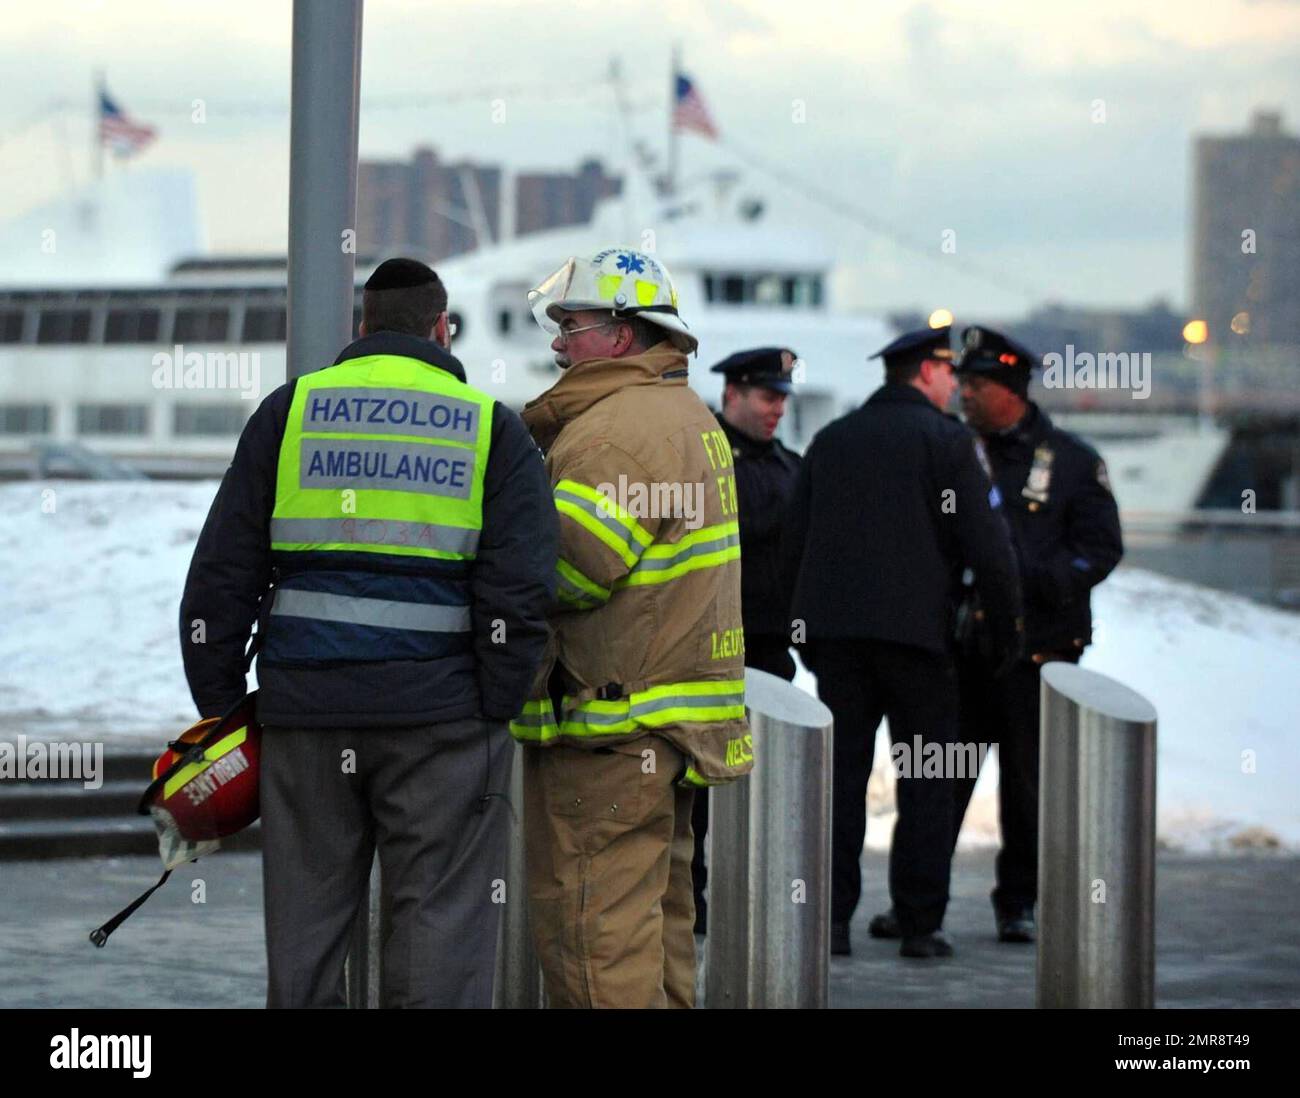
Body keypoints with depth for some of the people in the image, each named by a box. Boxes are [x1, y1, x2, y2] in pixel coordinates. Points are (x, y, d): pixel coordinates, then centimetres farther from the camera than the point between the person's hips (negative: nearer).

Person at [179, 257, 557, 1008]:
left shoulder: (289, 410, 11)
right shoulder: (492, 426, 5)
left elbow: (221, 573, 7)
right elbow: (520, 588, -6)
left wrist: (219, 706, 11)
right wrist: (498, 708, -1)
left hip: (305, 703, 2)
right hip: (440, 714, -2)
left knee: (306, 920, 9)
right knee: (441, 918, 0)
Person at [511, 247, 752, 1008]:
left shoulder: (618, 427, -15)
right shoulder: (690, 417, 19)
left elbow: (565, 565, -21)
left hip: (610, 730, -11)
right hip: (670, 727, 11)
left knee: (592, 924, -9)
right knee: (656, 912, 16)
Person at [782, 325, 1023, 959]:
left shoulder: (830, 441, 14)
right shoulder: (945, 439, -2)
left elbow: (794, 544, 13)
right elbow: (985, 544, -8)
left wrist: (809, 634, 19)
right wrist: (1007, 624, 4)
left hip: (834, 629, 4)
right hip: (917, 627, -4)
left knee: (840, 772, 5)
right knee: (926, 781, 3)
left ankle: (831, 919, 1)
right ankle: (920, 925, 1)